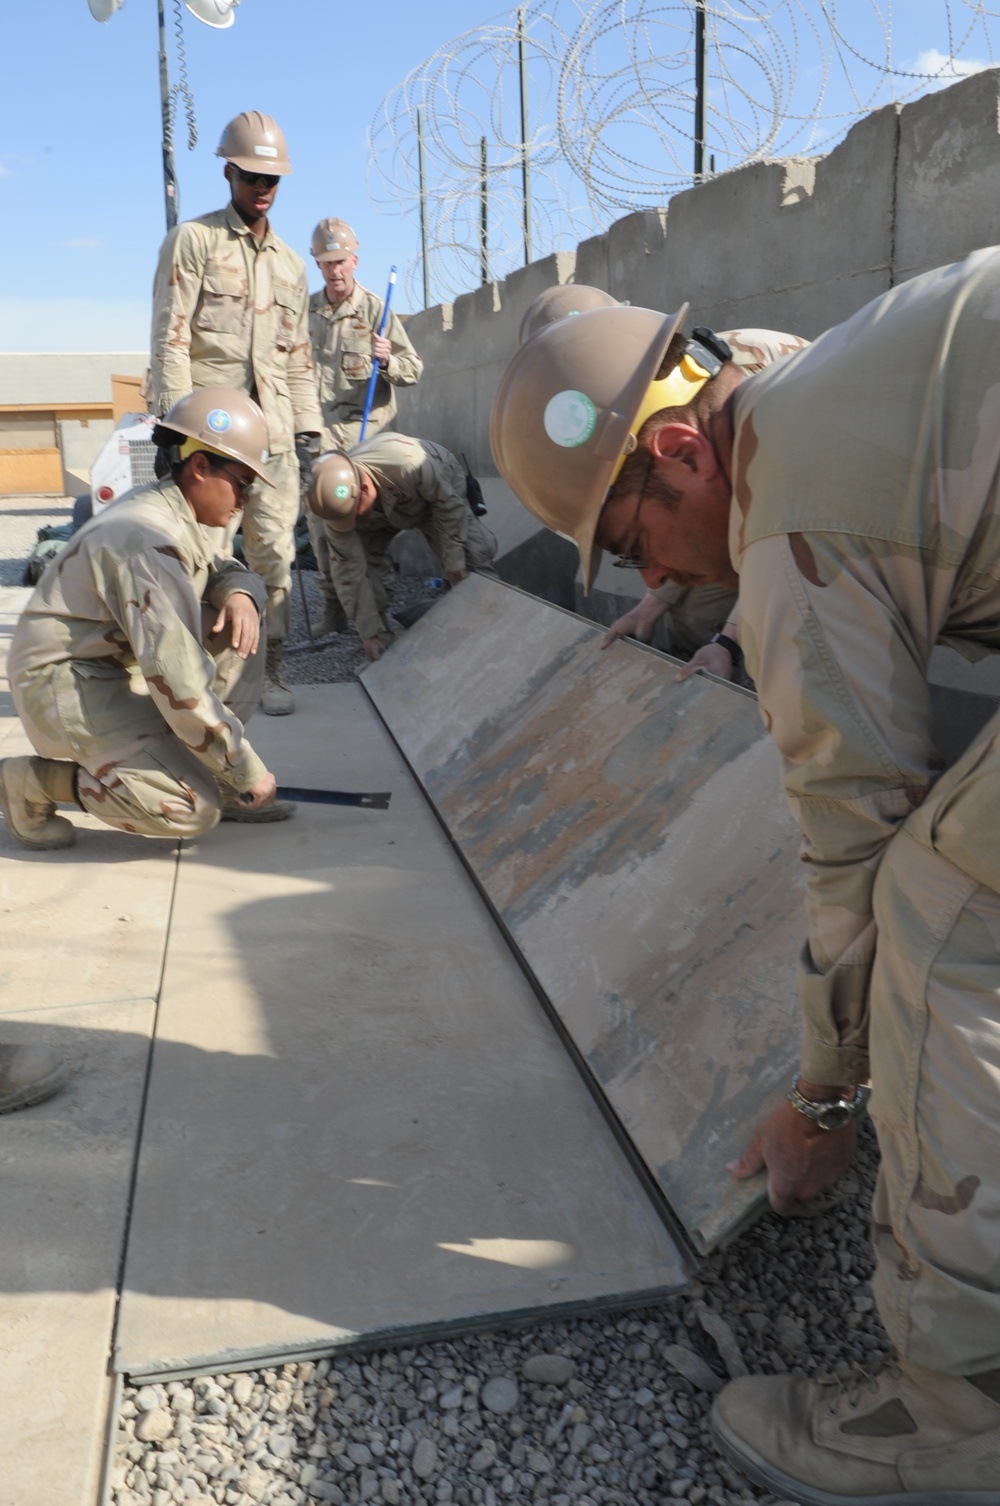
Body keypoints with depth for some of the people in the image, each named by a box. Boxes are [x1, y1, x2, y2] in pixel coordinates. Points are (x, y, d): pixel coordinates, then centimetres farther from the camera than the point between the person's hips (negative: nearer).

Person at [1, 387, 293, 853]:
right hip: (66, 685, -10)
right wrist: (248, 771, -22)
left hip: (121, 665, 10)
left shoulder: (171, 512, 4)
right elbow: (180, 686, -31)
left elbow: (221, 571, 20)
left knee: (237, 632, 2)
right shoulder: (150, 541, -26)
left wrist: (241, 593, -7)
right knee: (193, 811, -21)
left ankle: (211, 780, 6)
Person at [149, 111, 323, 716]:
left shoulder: (291, 263, 20)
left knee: (274, 550, 1)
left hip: (272, 428, 4)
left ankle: (271, 669, 8)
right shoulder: (192, 240, 3)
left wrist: (308, 429, 11)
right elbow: (170, 340, -4)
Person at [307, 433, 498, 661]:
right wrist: (370, 631, -22)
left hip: (438, 492, -2)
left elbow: (448, 503, -28)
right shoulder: (338, 500, -33)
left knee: (474, 556, -17)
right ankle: (382, 644, -2)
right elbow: (349, 569, -26)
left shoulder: (407, 463, -47)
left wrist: (453, 559, -24)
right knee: (368, 562, -17)